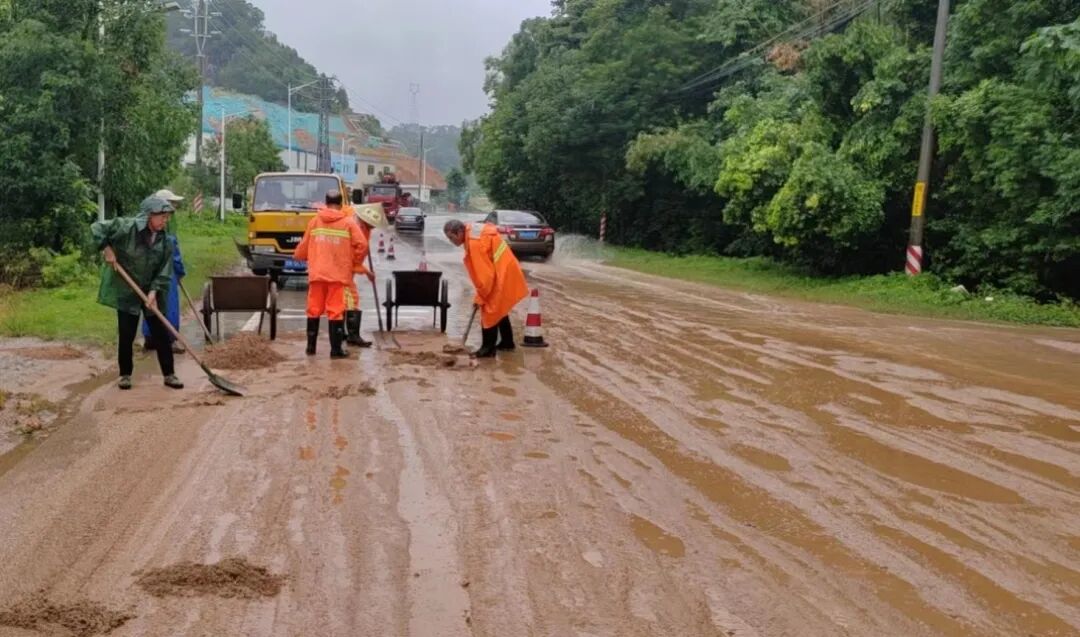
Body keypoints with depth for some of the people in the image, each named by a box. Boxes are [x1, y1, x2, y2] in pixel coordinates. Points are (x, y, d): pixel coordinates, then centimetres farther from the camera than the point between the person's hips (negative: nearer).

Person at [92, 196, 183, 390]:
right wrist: (107, 249, -18)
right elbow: (97, 228, -11)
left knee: (161, 334, 3)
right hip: (126, 291, -3)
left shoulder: (164, 242, -3)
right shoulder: (127, 227, -14)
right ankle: (125, 374, 20)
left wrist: (154, 291, -16)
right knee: (126, 335, 4)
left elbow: (164, 271, -4)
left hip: (152, 293, 3)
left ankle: (169, 374, 12)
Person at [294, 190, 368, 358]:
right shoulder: (348, 222, -2)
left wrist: (297, 256, 33)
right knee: (336, 311, -1)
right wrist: (353, 262, 9)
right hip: (338, 275, -3)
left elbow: (305, 245, 12)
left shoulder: (314, 221, 5)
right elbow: (361, 245, -8)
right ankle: (336, 349, -2)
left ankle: (311, 346, 19)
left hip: (316, 273, 3)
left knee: (314, 310, 13)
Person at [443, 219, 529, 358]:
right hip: (504, 273, 10)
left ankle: (488, 348, 2)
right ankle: (507, 341, 31)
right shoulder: (474, 231, 5)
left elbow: (484, 274, -23)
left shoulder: (474, 243, -26)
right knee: (499, 310, 20)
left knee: (489, 312, -4)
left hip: (502, 276, -10)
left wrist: (479, 297, -12)